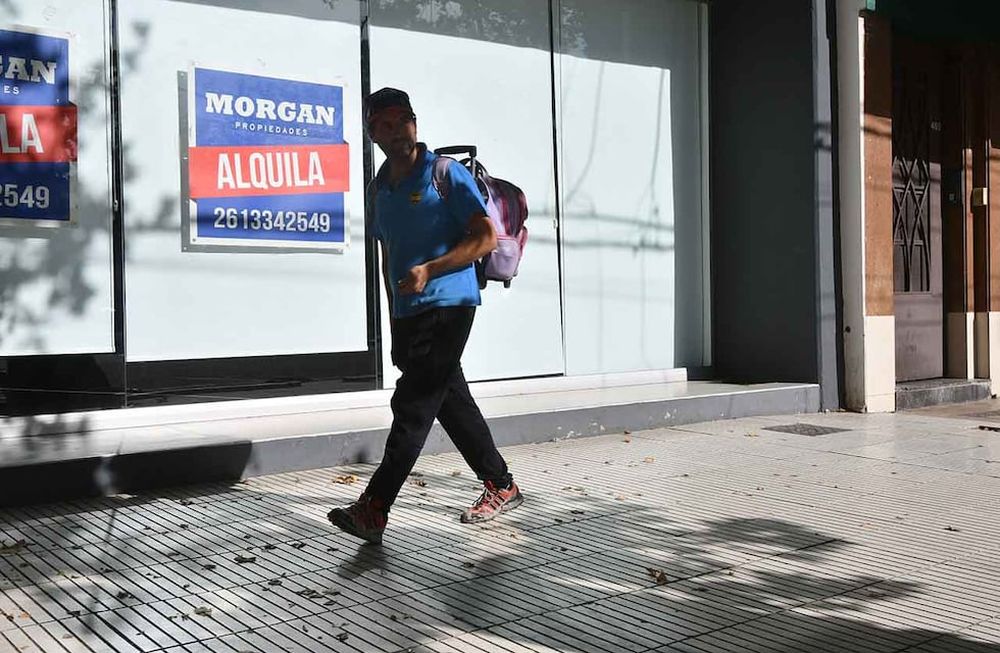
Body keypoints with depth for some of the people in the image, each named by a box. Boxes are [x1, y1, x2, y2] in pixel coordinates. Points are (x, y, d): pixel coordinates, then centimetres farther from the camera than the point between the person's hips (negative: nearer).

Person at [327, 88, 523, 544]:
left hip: (447, 306, -7)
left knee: (412, 405, -11)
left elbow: (486, 238, -9)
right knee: (453, 403, 12)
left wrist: (428, 270, -18)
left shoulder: (447, 174, -5)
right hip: (409, 314, 8)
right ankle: (501, 486, 26)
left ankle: (372, 510, -13)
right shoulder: (379, 190, 14)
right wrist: (395, 321, 19)